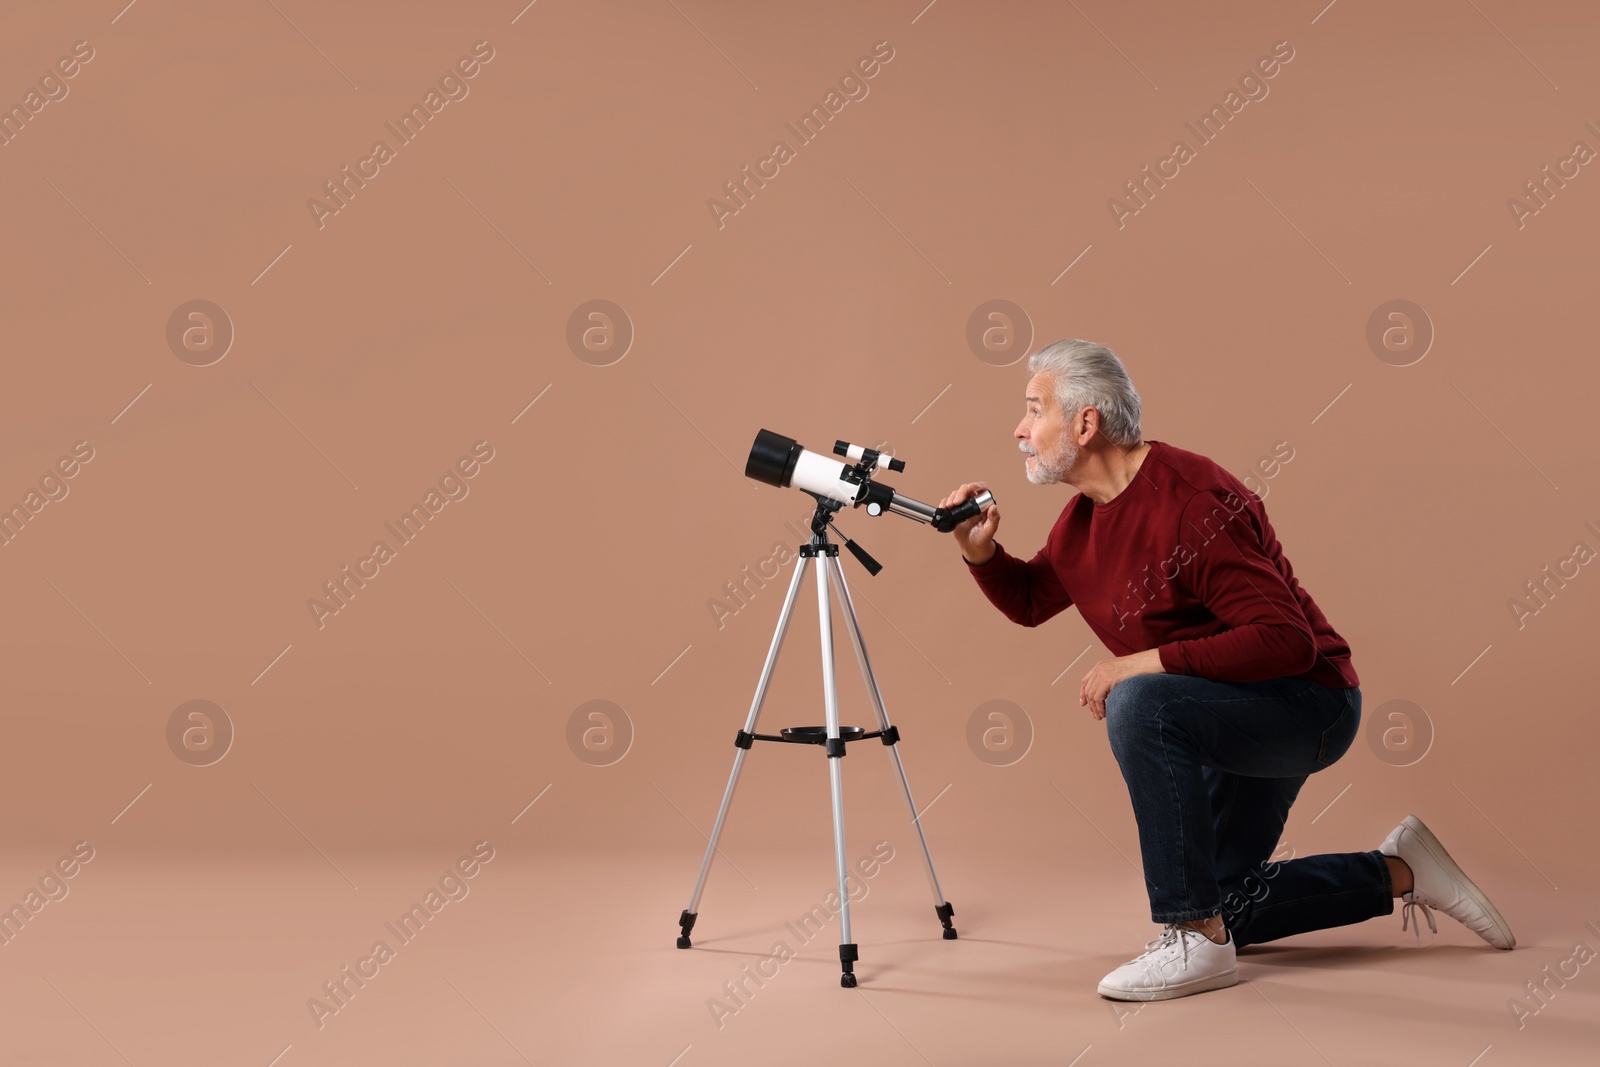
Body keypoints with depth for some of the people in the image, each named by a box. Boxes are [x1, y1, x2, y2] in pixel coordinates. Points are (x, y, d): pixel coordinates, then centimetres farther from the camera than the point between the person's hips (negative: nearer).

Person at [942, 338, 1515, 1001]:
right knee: (1224, 909, 16)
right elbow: (1029, 600, 14)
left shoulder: (1193, 503, -28)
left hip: (1310, 704, -10)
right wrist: (979, 552, -6)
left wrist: (1147, 661, -32)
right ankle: (1398, 872, 29)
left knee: (1140, 705, -35)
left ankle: (1198, 941, -24)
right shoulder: (1084, 515, 0)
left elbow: (1287, 641, -32)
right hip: (1235, 715, 10)